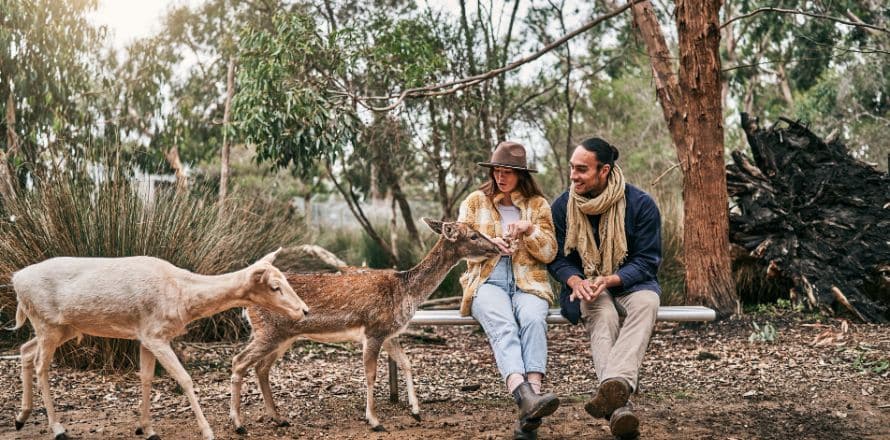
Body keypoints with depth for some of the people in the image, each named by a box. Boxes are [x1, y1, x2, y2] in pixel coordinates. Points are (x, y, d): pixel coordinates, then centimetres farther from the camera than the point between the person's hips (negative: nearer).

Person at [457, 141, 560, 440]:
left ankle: (529, 413, -50)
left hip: (528, 283, 1)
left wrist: (529, 230, -10)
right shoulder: (475, 201, 14)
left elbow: (549, 253, 9)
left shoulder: (538, 205, 15)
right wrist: (490, 244, -13)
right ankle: (526, 397, -58)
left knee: (533, 319, -35)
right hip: (487, 282, 0)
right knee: (503, 326, -35)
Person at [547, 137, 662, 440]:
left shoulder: (641, 204, -7)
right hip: (585, 286, 0)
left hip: (629, 282, 0)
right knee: (602, 314, -36)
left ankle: (614, 384, -58)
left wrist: (611, 280, -26)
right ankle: (619, 406, -54)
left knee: (646, 302, -37)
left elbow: (647, 261, -7)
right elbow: (558, 258, 3)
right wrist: (575, 280, -21)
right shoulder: (563, 205, -1)